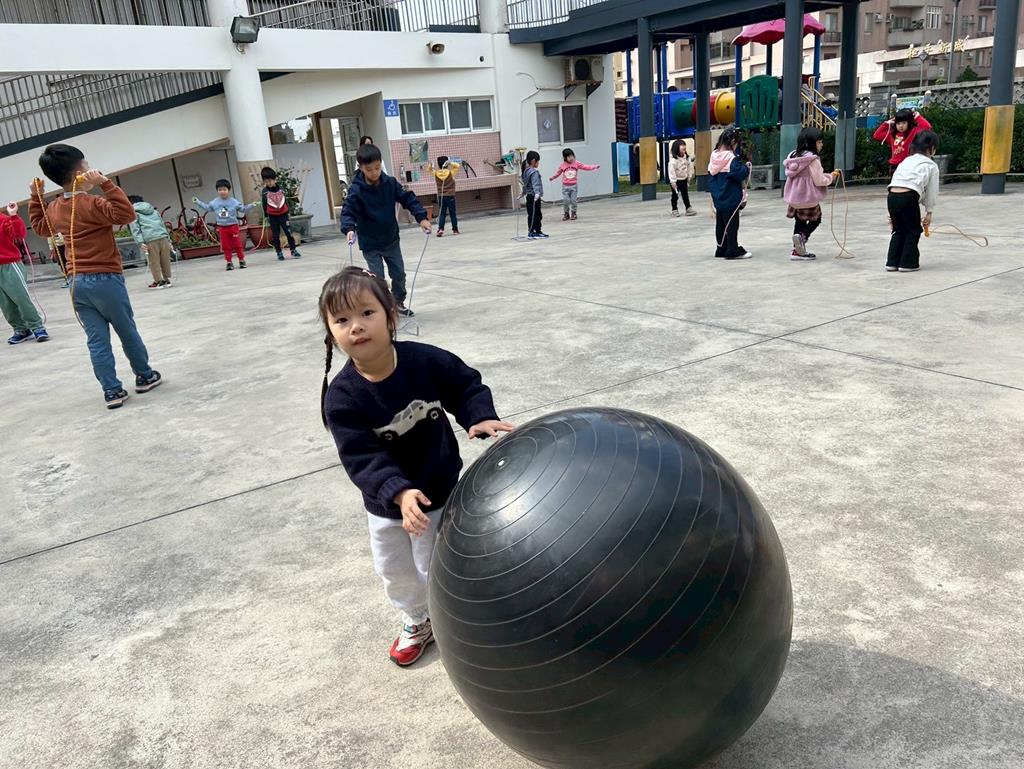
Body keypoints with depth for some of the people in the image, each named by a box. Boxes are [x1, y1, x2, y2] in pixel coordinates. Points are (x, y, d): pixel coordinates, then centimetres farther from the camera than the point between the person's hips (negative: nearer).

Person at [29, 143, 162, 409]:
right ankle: (145, 376, 25)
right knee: (128, 332, 11)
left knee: (97, 340, 6)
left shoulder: (54, 208, 9)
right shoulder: (92, 204, -15)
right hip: (105, 279, -6)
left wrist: (35, 197, 28)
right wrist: (105, 184, -25)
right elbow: (127, 214, -25)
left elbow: (40, 227, 28)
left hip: (77, 282, 6)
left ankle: (112, 391, 7)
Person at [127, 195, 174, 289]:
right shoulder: (153, 210, 31)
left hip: (150, 240, -5)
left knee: (154, 262, 2)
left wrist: (141, 242, -6)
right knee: (165, 260, 8)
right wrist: (169, 240, 27)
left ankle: (158, 281, 3)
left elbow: (135, 229, 1)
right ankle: (167, 280, 13)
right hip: (164, 237, 5)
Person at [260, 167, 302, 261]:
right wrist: (266, 216, 1)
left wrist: (288, 212, 13)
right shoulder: (265, 191, -7)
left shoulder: (281, 189, -2)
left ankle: (293, 250, 10)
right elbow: (264, 204, 0)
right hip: (272, 216, -1)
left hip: (283, 214, 1)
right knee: (275, 235, 5)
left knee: (289, 232, 0)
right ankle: (279, 253, 12)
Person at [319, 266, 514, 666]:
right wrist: (399, 493, -40)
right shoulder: (342, 396, -22)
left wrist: (481, 417, -23)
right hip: (386, 502, 2)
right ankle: (418, 620, 52)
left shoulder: (427, 361, -21)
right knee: (394, 572, 23)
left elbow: (466, 385, -5)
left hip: (440, 491, -2)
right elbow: (362, 457, -27)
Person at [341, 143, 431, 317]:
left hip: (391, 240, 4)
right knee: (378, 277, -6)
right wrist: (349, 229, -40)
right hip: (370, 244, -4)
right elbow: (348, 212, -20)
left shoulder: (390, 183, -6)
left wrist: (422, 217, -14)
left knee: (399, 273, 12)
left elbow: (408, 199, -3)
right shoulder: (357, 190, -16)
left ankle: (398, 303, 33)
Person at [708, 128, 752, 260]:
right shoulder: (732, 158, -17)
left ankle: (721, 249, 20)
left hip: (718, 197, 7)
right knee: (732, 223, -1)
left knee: (720, 223, 13)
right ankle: (733, 250, 2)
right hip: (731, 197, -7)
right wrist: (746, 167, -1)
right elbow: (740, 174, -21)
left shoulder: (714, 156, 5)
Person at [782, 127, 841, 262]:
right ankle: (802, 236, -14)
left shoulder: (794, 156, 4)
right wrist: (831, 177, 4)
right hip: (808, 196, -6)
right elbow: (819, 180, -16)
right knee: (816, 219, 13)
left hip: (794, 196, 6)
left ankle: (797, 250, 14)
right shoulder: (812, 159, -17)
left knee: (799, 221, 17)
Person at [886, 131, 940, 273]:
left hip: (892, 195, 5)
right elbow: (931, 192, 13)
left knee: (899, 229, 22)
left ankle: (892, 262, 20)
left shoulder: (907, 160, 26)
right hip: (908, 197, -5)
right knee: (914, 230, 15)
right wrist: (929, 213, 22)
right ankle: (908, 263, 15)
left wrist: (893, 213, 23)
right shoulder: (931, 166, 12)